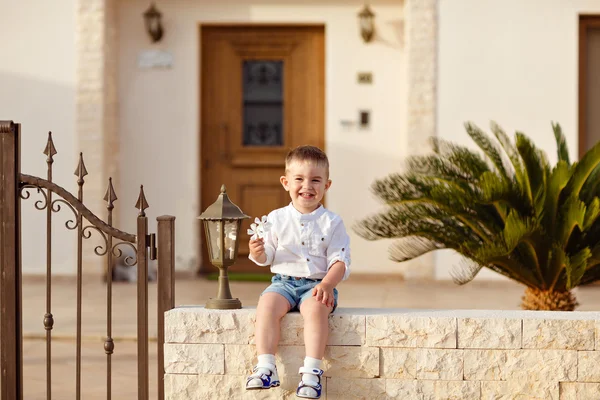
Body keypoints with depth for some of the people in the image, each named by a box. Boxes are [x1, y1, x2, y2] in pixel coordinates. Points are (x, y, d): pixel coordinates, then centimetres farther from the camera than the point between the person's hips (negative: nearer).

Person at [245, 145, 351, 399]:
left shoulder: (331, 223, 2)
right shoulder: (276, 219, 7)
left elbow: (340, 261, -2)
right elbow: (267, 257, 9)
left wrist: (327, 285, -20)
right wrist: (258, 252, -16)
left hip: (317, 284, -2)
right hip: (284, 281, 2)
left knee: (316, 307, -34)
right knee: (267, 304, -28)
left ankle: (312, 370, -33)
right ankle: (265, 366, -30)